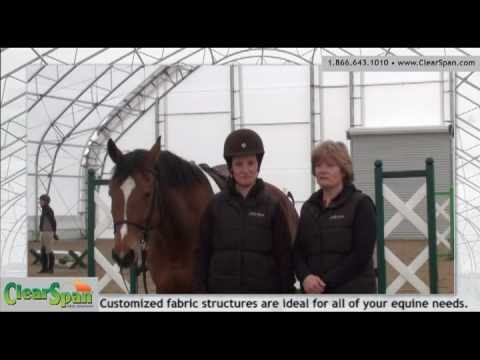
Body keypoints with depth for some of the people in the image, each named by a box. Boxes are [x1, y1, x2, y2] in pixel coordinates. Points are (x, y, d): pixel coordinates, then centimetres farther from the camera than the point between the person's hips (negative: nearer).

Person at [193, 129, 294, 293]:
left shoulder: (272, 207, -1)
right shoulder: (215, 206, 1)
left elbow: (284, 257, 0)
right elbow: (202, 254, 3)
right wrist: (199, 293, -3)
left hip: (263, 292, -1)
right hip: (222, 292, 1)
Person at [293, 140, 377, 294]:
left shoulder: (361, 204, -3)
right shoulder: (308, 207, 13)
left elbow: (361, 254, -12)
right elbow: (297, 250, 9)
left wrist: (326, 282, -16)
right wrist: (305, 277, -12)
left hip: (352, 293, -5)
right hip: (315, 295, 5)